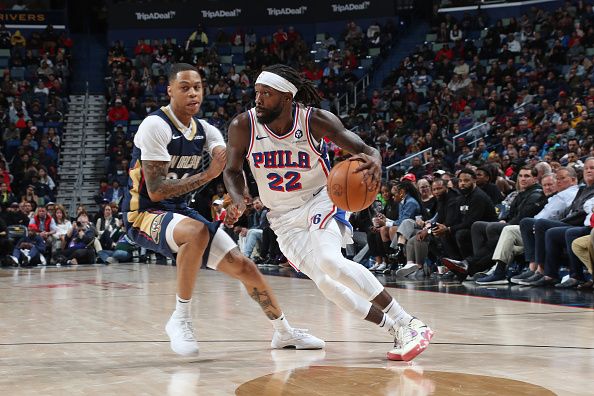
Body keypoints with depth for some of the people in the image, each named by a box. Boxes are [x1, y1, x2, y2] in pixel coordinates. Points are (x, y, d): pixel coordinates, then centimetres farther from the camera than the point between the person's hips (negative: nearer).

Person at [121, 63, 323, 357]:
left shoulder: (204, 130, 4)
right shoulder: (155, 126, -19)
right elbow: (155, 190, -26)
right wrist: (208, 175, -32)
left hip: (179, 211, 7)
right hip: (143, 214, -7)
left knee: (243, 266, 6)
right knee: (197, 231, -38)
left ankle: (284, 332, 25)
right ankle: (180, 319, -23)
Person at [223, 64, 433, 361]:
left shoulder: (315, 119, -19)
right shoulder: (243, 127, -14)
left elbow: (366, 150, -19)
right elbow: (232, 170, 3)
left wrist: (374, 162, -44)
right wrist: (238, 198, -19)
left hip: (321, 200, -3)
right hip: (283, 217, 3)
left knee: (329, 261, -31)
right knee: (324, 281, -16)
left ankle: (409, 324, -23)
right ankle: (396, 330, 0)